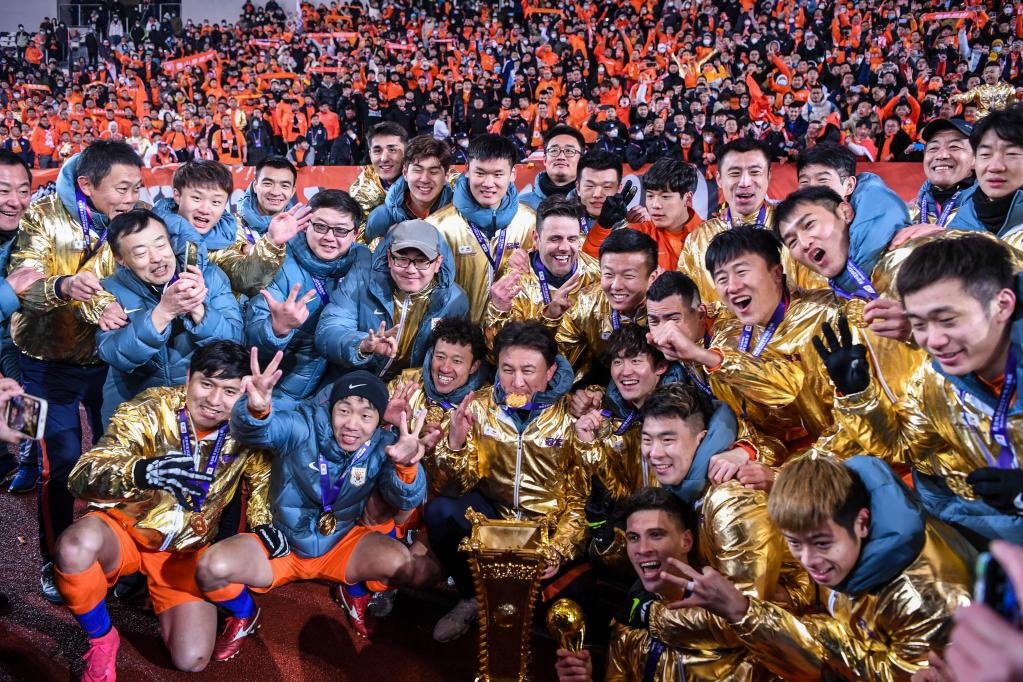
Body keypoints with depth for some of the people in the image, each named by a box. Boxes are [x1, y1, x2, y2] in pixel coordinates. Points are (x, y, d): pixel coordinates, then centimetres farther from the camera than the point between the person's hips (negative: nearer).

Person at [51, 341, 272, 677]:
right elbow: (81, 477, -29)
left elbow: (262, 479, 12)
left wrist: (263, 523, -8)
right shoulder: (150, 410, -18)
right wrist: (143, 471, -49)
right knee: (76, 544, -37)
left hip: (186, 549, 2)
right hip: (124, 528, -2)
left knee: (191, 660, -14)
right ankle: (101, 639, -8)